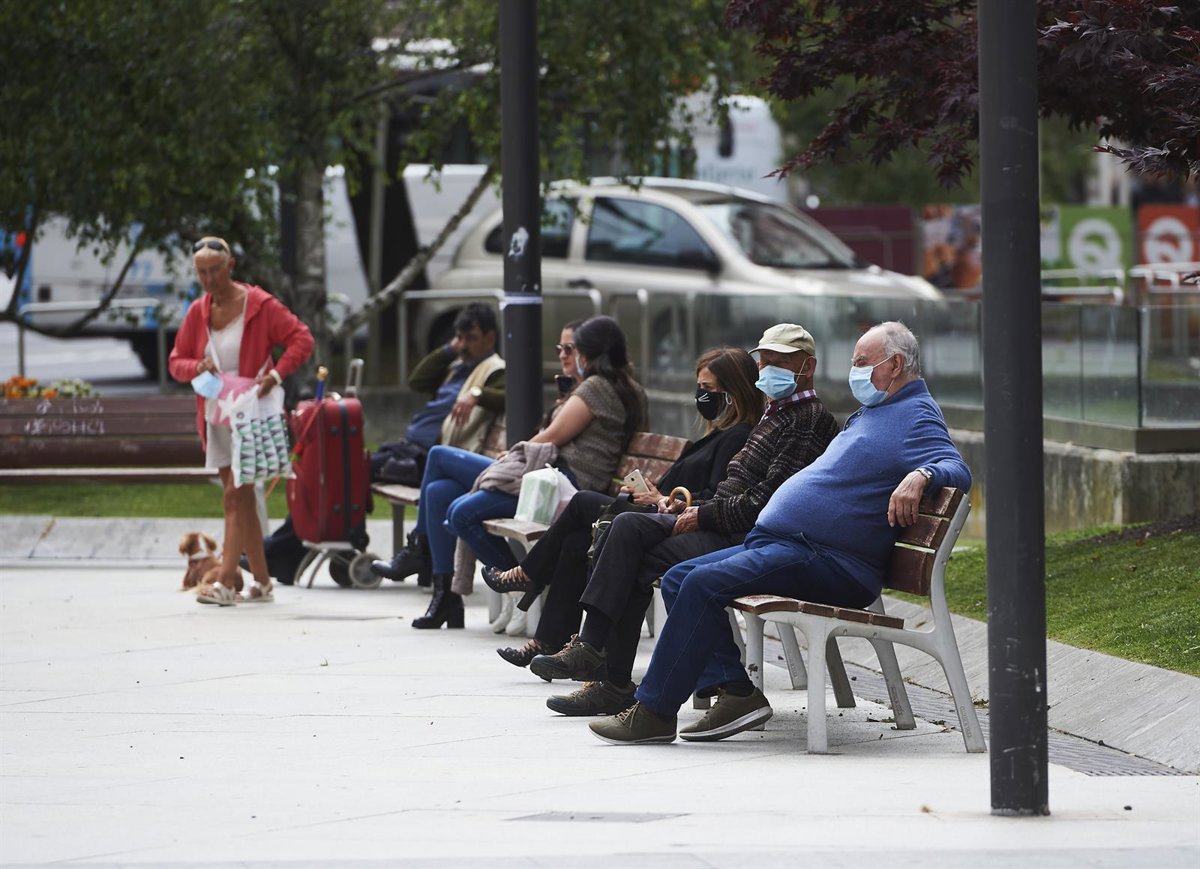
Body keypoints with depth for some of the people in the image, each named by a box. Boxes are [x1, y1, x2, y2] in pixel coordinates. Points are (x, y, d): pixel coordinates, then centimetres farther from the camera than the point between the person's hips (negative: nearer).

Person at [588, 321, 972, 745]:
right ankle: (736, 690, -10)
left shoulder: (917, 417, -4)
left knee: (704, 583, -25)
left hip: (829, 562, -11)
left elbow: (957, 470, -20)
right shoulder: (869, 413, 27)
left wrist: (920, 475, -40)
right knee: (678, 579, 2)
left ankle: (654, 710, -22)